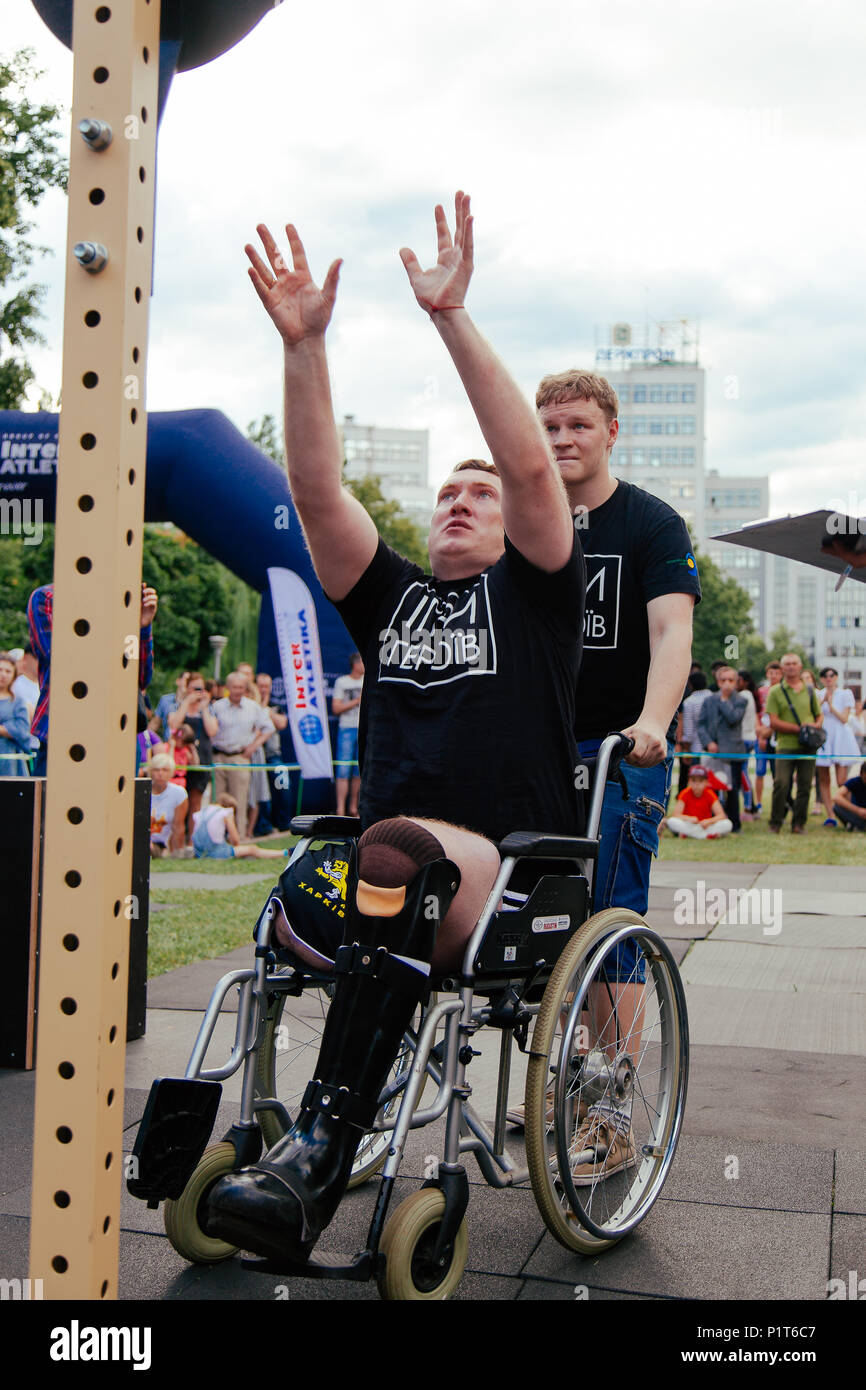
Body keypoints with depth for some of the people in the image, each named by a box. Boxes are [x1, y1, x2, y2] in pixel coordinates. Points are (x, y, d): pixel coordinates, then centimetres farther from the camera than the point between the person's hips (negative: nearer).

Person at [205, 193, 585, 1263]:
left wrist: (451, 319, -12)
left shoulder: (532, 590, 12)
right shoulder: (390, 595, 20)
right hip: (386, 843, 4)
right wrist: (303, 344, -3)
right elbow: (317, 490, 7)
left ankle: (320, 1156, -41)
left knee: (399, 849, -38)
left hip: (514, 866, -3)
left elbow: (531, 464, -6)